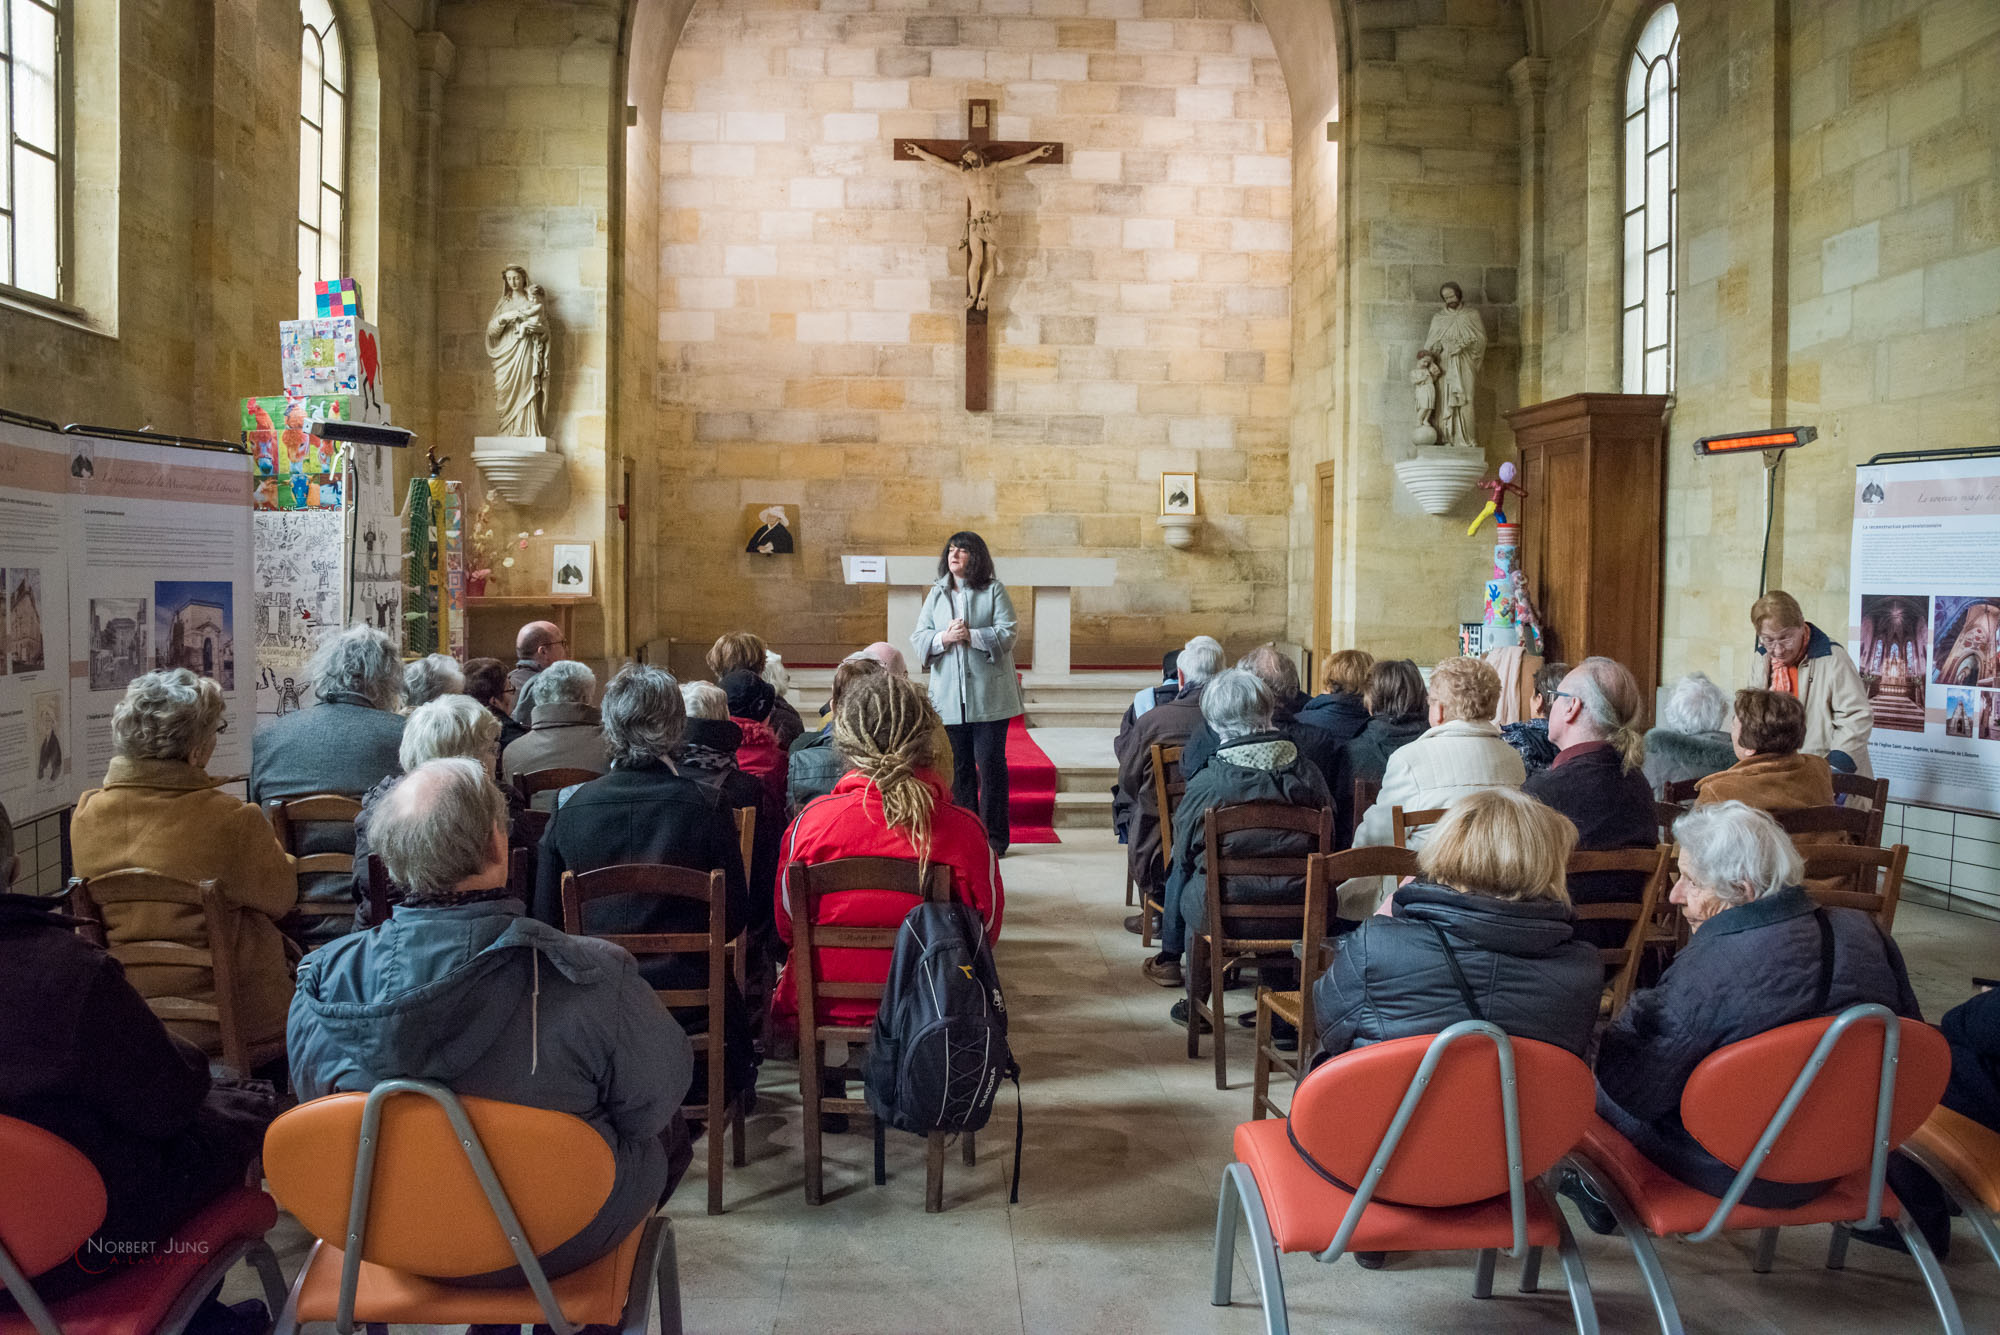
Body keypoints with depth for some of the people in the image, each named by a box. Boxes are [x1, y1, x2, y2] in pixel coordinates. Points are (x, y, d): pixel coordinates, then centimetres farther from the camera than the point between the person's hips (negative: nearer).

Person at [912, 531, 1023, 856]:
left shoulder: (994, 590, 2)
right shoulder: (936, 594, 13)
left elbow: (1007, 634, -7)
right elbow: (918, 638, 7)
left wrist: (971, 635, -18)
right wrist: (944, 637, -12)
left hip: (988, 694, -3)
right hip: (949, 695, 4)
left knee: (990, 764, -2)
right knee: (958, 767, 7)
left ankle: (994, 838, 4)